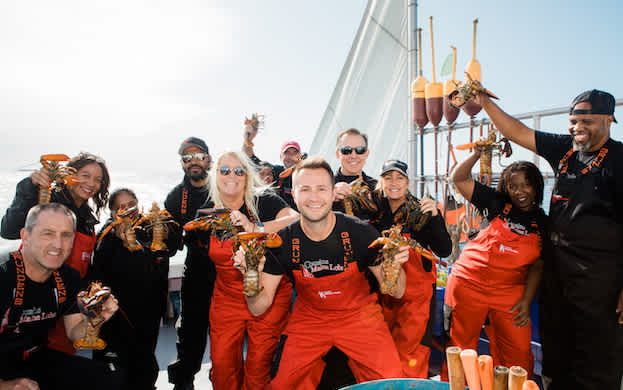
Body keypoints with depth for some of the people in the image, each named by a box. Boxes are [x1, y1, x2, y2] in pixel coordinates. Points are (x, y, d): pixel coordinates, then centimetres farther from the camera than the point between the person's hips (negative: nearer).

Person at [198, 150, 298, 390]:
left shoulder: (263, 201, -9)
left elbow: (297, 221, -28)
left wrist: (255, 228, -33)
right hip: (227, 298, 4)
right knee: (222, 364, 8)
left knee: (260, 365, 4)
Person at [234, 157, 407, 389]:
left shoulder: (360, 233, -19)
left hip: (358, 317, -1)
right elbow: (259, 308, -10)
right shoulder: (283, 242, -15)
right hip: (308, 319, 2)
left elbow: (396, 293, -8)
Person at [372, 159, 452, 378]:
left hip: (415, 295, -2)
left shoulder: (421, 210, -6)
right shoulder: (374, 208, 1)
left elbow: (445, 251, -11)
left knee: (410, 357, -1)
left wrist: (434, 216, -23)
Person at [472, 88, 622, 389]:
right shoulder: (564, 148, 7)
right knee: (556, 344, 19)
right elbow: (517, 132, 12)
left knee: (599, 356, 4)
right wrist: (484, 103, 7)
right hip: (557, 261, 6)